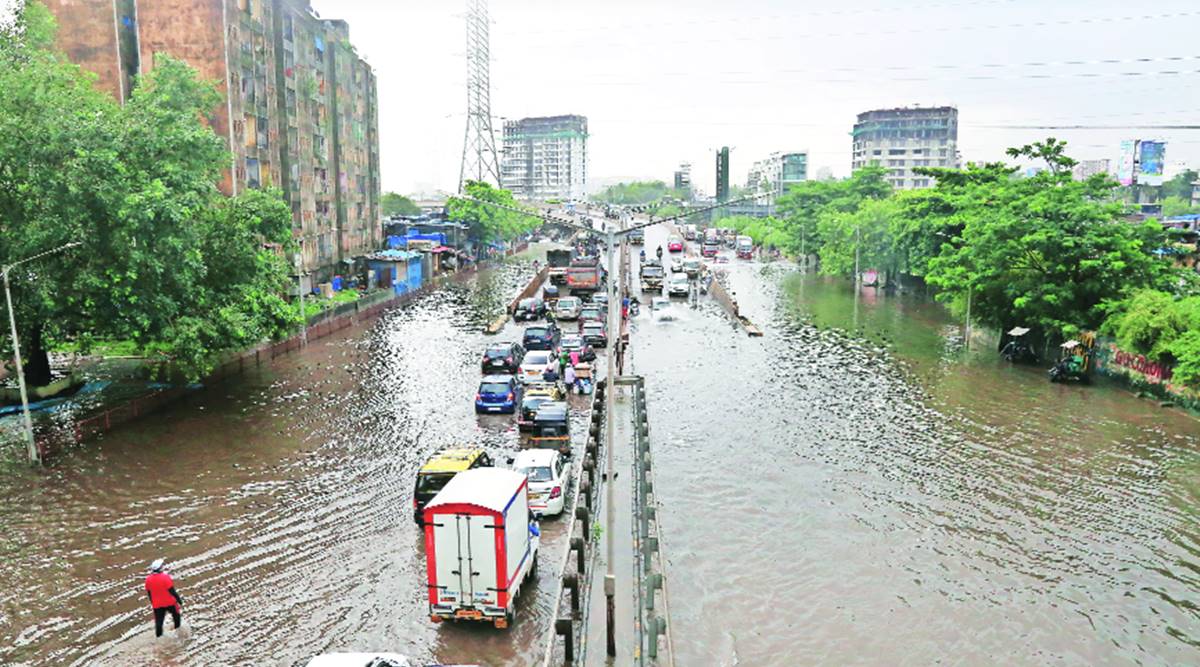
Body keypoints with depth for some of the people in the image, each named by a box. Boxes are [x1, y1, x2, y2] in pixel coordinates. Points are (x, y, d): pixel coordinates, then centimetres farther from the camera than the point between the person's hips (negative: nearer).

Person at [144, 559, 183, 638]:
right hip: (169, 602, -3)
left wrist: (152, 603, 23)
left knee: (158, 622, 9)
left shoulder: (148, 579, -5)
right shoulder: (165, 577, -22)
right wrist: (180, 601, -10)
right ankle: (178, 629, 34)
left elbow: (149, 593, 8)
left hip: (157, 604, 3)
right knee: (176, 615, 22)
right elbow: (172, 591, -19)